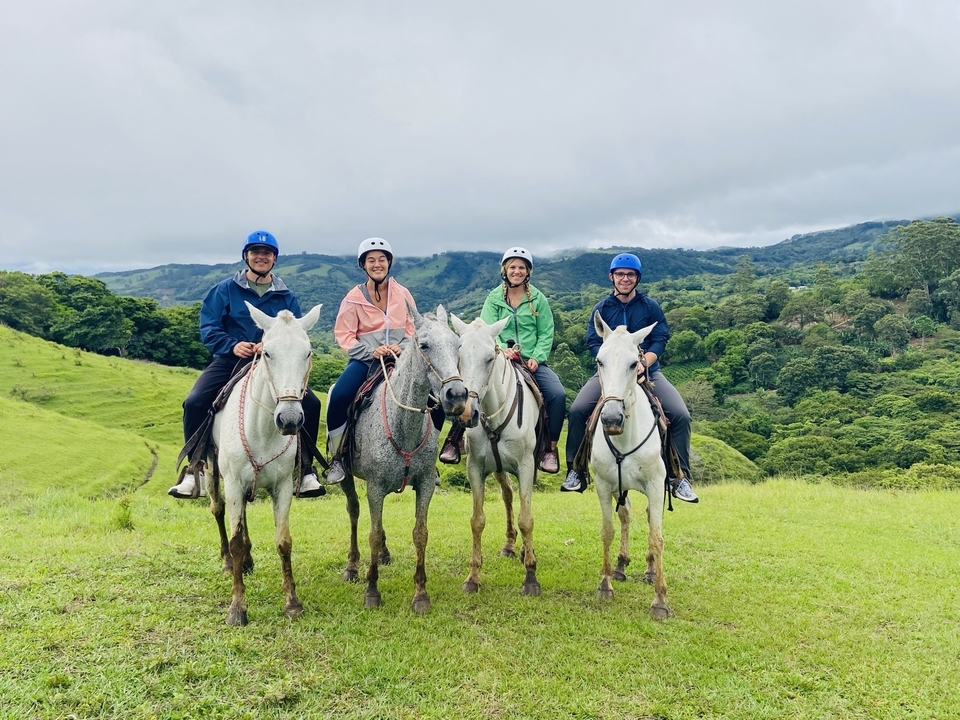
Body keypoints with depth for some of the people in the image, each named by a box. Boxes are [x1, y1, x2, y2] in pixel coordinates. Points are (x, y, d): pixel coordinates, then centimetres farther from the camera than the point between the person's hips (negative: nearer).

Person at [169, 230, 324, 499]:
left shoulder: (287, 297, 10)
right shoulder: (225, 290, 4)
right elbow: (208, 328, -2)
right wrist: (232, 345, -21)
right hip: (230, 361, -1)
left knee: (310, 403, -19)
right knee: (195, 402, -23)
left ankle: (306, 470, -5)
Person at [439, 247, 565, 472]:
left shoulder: (538, 299, 7)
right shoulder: (493, 298, 6)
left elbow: (546, 333, 4)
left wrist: (536, 357, -12)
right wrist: (502, 349, -25)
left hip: (531, 361, 1)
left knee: (558, 394, -23)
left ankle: (551, 448, -7)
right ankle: (454, 439, -4)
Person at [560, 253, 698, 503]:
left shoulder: (650, 306, 5)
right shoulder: (601, 308, 6)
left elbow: (660, 339, -1)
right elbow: (593, 342, -1)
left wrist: (643, 362, -18)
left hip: (647, 371, 0)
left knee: (680, 415, -18)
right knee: (577, 410, -22)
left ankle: (679, 476, -4)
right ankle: (575, 472, -8)